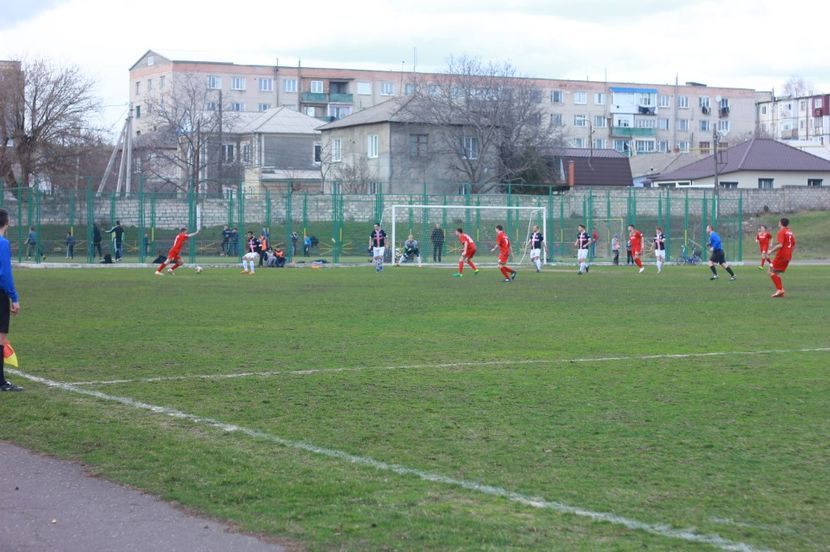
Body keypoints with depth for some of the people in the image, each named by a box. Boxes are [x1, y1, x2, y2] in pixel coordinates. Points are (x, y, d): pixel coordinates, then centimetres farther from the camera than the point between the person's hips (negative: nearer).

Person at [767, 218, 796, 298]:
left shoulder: (781, 232, -11)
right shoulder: (790, 232, 14)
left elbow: (780, 245, -21)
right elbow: (793, 245, 18)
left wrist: (771, 251, -11)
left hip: (781, 255, -8)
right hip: (788, 256, 8)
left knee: (771, 271, -3)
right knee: (777, 273, 14)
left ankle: (779, 289, -13)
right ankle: (781, 292, 8)